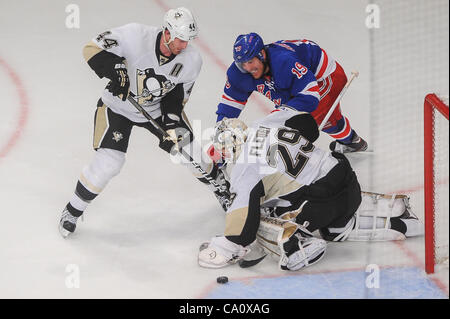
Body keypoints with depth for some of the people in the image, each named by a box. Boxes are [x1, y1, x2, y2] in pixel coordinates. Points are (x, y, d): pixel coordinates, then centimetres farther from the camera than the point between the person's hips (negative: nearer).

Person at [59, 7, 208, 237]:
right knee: (109, 162, -16)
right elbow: (93, 48, -22)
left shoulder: (191, 60, -18)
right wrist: (114, 68, -39)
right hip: (118, 105, -3)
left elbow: (178, 95, -5)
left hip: (158, 107, 4)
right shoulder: (135, 35, -29)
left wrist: (173, 121, -18)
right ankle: (73, 210, 7)